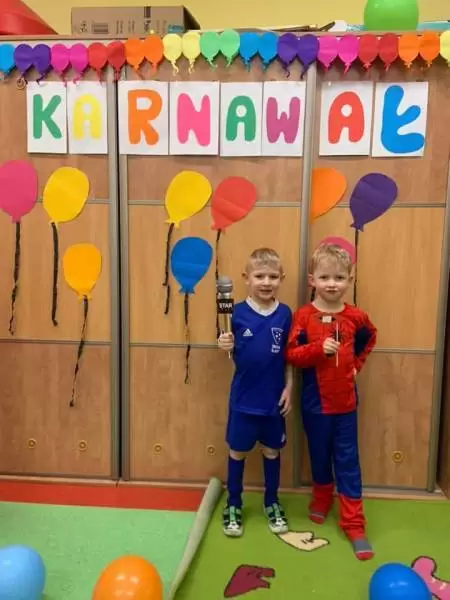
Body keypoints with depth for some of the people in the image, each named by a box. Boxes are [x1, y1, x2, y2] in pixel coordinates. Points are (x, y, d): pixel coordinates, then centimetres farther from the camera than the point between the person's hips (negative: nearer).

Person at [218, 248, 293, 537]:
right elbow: (232, 352, -2)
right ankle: (234, 505, 33)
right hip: (243, 398, -1)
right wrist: (225, 345, -23)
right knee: (237, 451, 13)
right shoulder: (238, 313, -9)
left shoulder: (285, 314, -5)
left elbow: (289, 356, 2)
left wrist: (288, 388, -1)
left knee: (272, 451, 17)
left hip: (274, 398, 1)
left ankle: (272, 503, 38)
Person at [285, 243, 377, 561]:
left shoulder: (355, 316, -4)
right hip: (315, 403, -1)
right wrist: (319, 349, -30)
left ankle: (354, 523, 18)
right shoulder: (304, 315, -12)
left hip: (345, 402, 1)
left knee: (348, 461, 8)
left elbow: (370, 338, 17)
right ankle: (321, 499, 42)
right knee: (320, 456, 17)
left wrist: (357, 364, 5)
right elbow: (291, 354, -15)